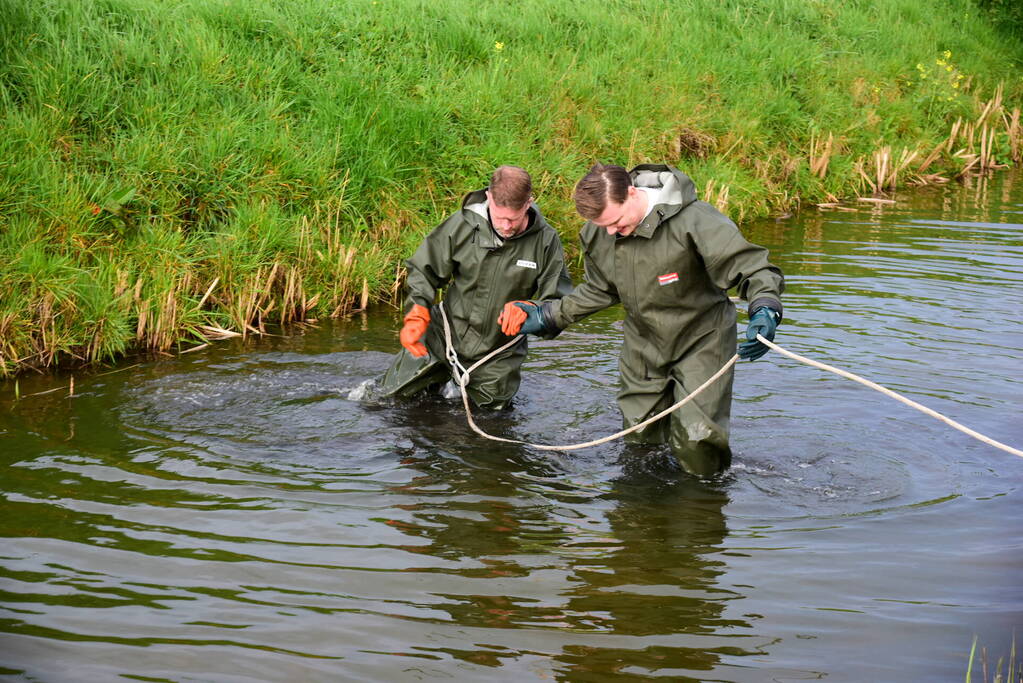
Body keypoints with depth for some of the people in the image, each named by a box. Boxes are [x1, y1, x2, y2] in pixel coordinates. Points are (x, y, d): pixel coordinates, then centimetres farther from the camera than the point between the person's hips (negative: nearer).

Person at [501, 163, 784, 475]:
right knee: (639, 441, 12)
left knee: (696, 449, -12)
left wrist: (765, 311, -47)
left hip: (700, 343, -5)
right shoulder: (597, 234, -7)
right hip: (644, 348, 6)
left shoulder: (693, 220, -27)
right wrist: (549, 316, 5)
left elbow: (751, 266, -27)